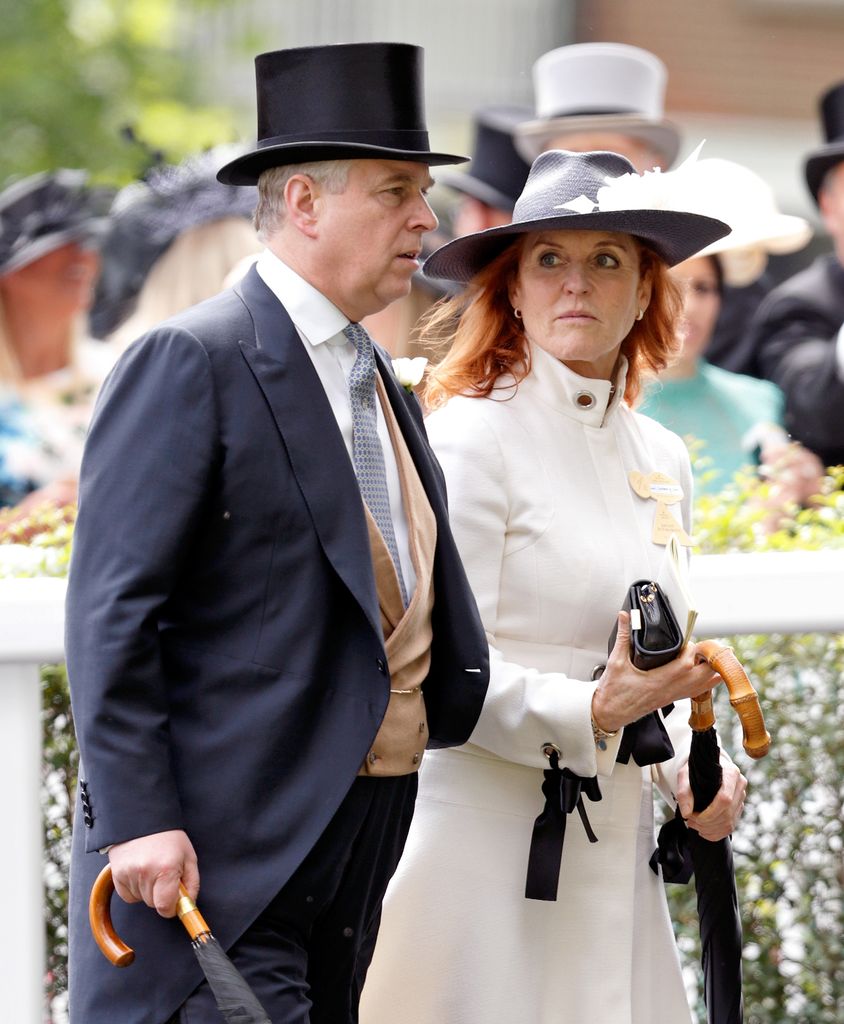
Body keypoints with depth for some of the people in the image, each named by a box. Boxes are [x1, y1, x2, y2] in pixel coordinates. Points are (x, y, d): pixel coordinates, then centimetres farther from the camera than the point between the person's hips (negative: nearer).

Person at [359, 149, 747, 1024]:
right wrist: (590, 713, -24)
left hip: (613, 849, 7)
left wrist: (690, 772, 5)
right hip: (487, 844, -7)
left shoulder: (661, 458, 15)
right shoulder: (473, 435, -7)